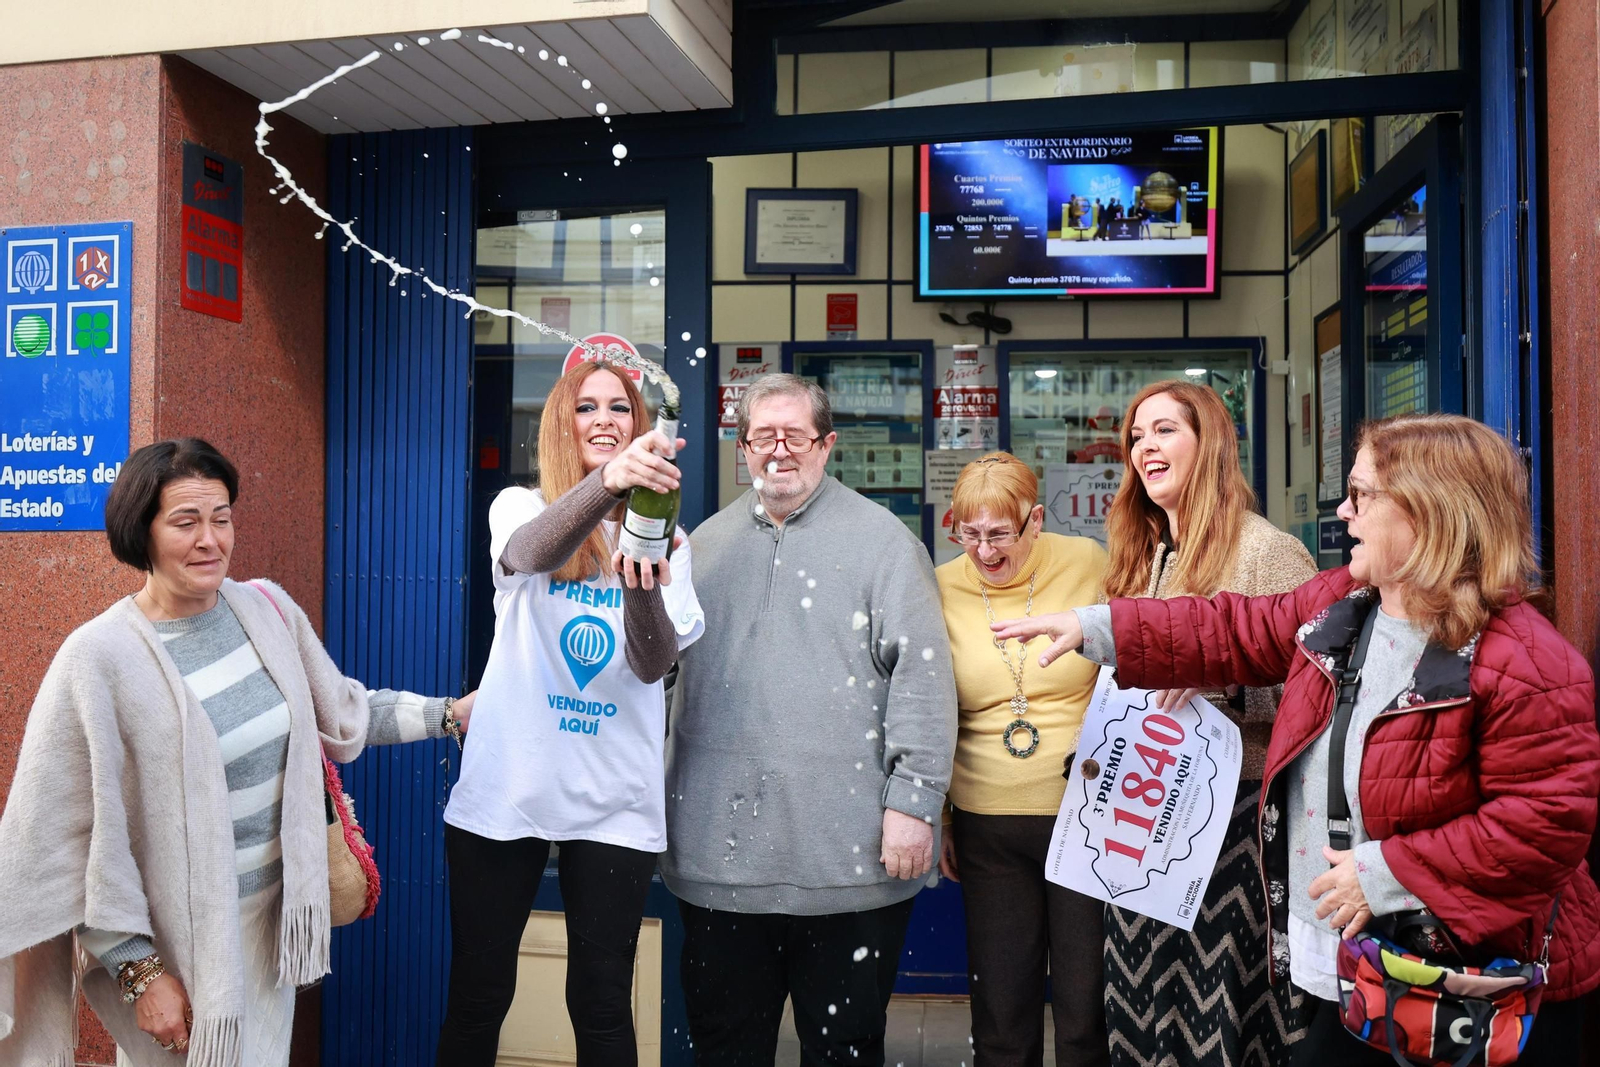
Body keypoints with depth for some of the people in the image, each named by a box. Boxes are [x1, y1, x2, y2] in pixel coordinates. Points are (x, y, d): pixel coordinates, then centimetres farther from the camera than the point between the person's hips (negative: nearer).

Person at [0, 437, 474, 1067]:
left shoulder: (266, 608, -1)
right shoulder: (98, 657, -17)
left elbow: (341, 711, 13)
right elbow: (70, 840, -15)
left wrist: (449, 713, 9)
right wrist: (139, 971, -13)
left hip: (274, 917, 5)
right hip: (175, 943, -5)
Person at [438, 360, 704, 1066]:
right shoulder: (519, 507, 0)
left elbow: (654, 665, -10)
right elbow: (531, 553, -27)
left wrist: (644, 588, -31)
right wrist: (608, 481, -46)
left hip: (614, 802, 1)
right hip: (506, 789, -1)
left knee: (602, 1005, 9)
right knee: (477, 998, 8)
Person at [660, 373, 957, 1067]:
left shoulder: (881, 538, -2)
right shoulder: (708, 542, 13)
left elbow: (922, 674, -8)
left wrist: (914, 802, -13)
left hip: (846, 854, -4)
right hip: (719, 850, 4)